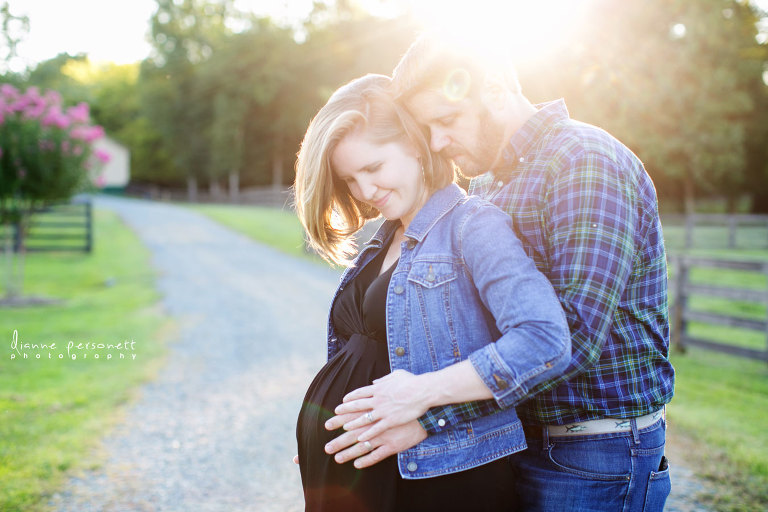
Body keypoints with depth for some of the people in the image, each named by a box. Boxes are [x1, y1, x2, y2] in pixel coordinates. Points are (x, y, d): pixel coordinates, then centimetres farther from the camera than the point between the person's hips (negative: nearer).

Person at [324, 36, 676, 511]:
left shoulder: (586, 160, -17)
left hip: (594, 456, -7)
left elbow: (574, 333, -28)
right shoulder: (487, 182, 11)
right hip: (517, 435, 7)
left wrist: (431, 414, -29)